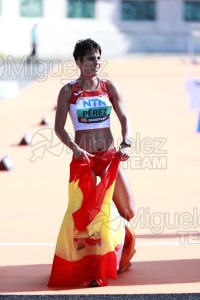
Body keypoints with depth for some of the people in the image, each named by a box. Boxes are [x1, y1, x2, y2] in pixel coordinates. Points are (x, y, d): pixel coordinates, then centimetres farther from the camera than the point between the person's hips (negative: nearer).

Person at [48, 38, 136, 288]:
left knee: (128, 211, 5)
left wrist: (126, 144, -15)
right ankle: (91, 270, 2)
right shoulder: (68, 91, -2)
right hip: (84, 158, -3)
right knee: (86, 210, -9)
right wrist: (74, 148, -22)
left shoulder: (109, 87, 4)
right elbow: (59, 127, -5)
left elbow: (124, 118, 2)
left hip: (110, 157, 3)